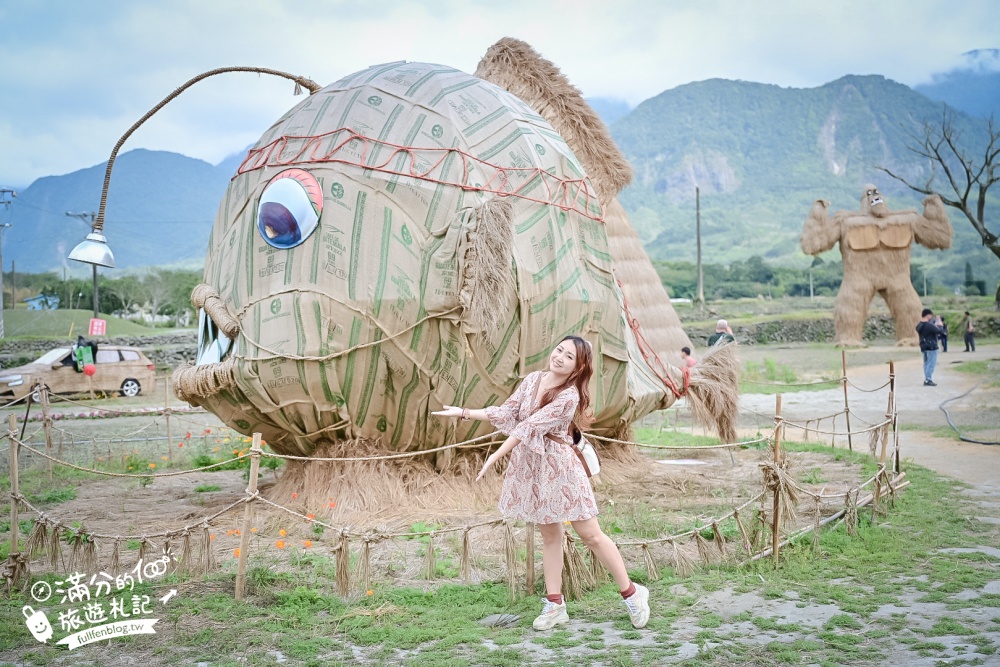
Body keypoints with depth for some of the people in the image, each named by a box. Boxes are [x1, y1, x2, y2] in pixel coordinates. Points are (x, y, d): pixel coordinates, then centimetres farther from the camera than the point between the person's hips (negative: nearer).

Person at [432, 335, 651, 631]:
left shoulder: (569, 396, -19)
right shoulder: (533, 379, 2)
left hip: (559, 468, -6)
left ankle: (631, 593, 15)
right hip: (530, 467, 6)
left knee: (591, 534, 1)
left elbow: (530, 427, -24)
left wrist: (495, 456, -27)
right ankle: (555, 604, 21)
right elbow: (507, 412, 5)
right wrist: (464, 412, 0)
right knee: (549, 535, 13)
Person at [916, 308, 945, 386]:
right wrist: (939, 326, 2)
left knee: (926, 363, 13)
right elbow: (939, 331, -18)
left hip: (923, 346, 9)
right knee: (931, 364, -5)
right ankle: (928, 380, -6)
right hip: (931, 347, -9)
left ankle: (926, 379, 16)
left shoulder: (919, 325, 8)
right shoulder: (929, 325, -20)